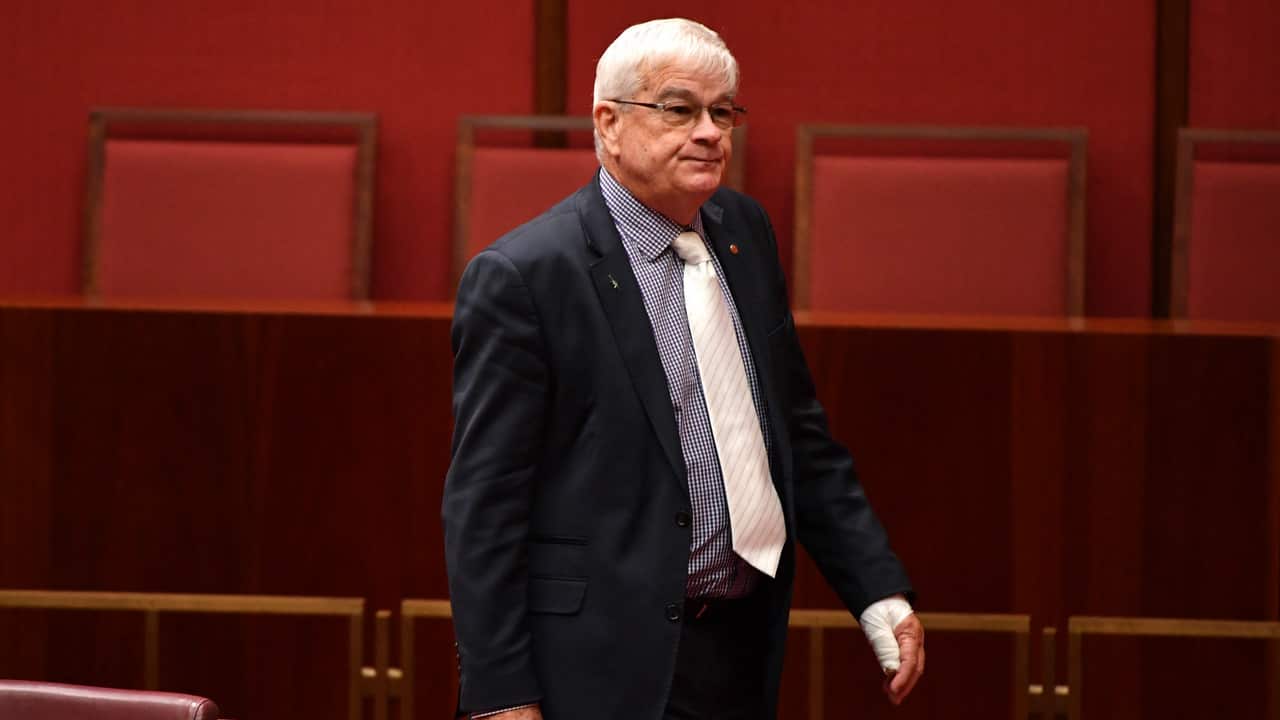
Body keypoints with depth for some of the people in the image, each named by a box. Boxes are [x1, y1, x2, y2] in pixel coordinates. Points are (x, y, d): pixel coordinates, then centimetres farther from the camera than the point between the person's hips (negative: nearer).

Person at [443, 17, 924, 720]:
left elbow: (800, 432, 16)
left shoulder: (744, 232, 10)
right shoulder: (521, 277, -12)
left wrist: (879, 592, 10)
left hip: (745, 660, 7)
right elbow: (483, 507, -13)